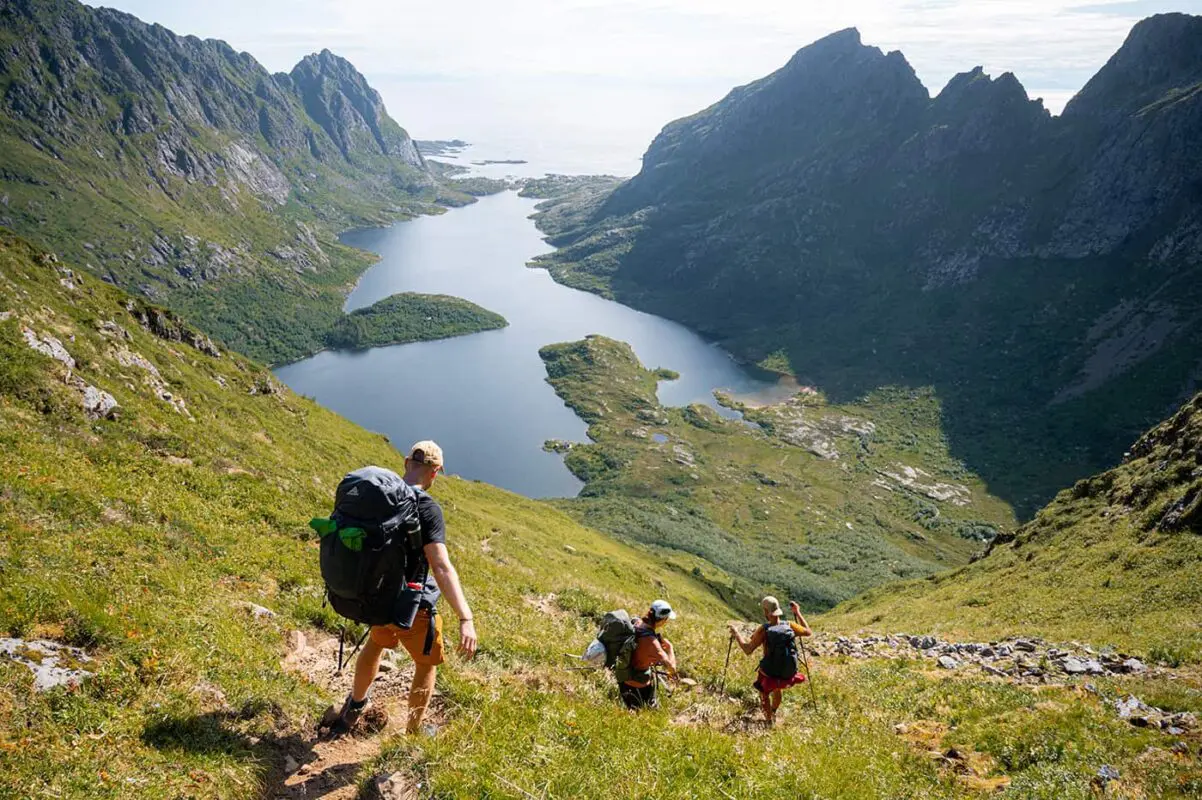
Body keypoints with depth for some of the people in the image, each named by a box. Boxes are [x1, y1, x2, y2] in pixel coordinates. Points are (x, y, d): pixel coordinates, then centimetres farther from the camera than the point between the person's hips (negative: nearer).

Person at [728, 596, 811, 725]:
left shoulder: (764, 630, -23)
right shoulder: (790, 626, -12)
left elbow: (748, 650, -23)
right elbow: (809, 632, 7)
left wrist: (736, 633, -11)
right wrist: (798, 613, 12)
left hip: (769, 675, -4)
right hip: (788, 675, 4)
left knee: (764, 693, 31)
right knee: (777, 688, 38)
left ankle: (769, 720, 42)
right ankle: (773, 713, 58)